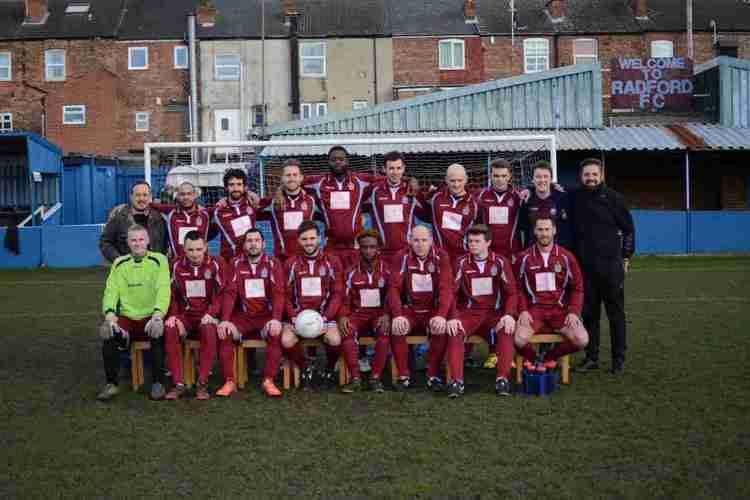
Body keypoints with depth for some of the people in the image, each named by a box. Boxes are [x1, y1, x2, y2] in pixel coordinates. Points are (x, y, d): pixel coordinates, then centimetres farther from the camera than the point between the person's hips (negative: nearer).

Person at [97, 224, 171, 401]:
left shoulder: (159, 260, 3)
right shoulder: (119, 263, 11)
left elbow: (163, 290, -9)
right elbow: (111, 291, 2)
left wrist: (157, 314, -27)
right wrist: (109, 314, -19)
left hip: (150, 318, -2)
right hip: (126, 318, 2)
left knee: (158, 332, -34)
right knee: (108, 333, -27)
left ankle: (158, 383, -17)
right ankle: (111, 384, -13)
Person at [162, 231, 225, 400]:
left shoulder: (216, 264, -2)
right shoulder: (177, 266, 4)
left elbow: (220, 294, -3)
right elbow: (172, 295, 9)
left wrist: (210, 313, -17)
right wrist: (173, 316, -7)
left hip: (207, 315, -2)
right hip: (185, 314, 2)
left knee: (208, 329, -36)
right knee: (170, 329, -30)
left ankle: (202, 383, -29)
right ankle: (178, 384, -25)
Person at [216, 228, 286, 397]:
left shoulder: (273, 263, 1)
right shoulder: (236, 263, 5)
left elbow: (278, 293, -10)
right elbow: (230, 293, -3)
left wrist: (276, 319, -26)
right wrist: (225, 320, -18)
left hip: (266, 315, -1)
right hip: (243, 315, 2)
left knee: (276, 333, -31)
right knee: (224, 333, -25)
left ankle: (268, 381, -23)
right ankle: (229, 381, -17)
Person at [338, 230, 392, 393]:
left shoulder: (386, 271, 4)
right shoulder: (352, 272, 6)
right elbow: (345, 299, 5)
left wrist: (386, 315, -18)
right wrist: (343, 316, -14)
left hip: (379, 313, -1)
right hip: (358, 313, 1)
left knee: (385, 331, -35)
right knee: (347, 331, -32)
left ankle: (375, 378, -25)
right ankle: (355, 378, -24)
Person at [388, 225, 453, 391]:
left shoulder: (441, 257, -6)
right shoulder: (403, 257, -4)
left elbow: (446, 288, -13)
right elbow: (395, 287, -10)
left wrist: (441, 315, -29)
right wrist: (397, 315, -26)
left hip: (433, 309, 0)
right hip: (409, 308, 1)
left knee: (441, 329, -29)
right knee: (396, 328, -27)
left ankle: (433, 376, -12)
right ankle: (404, 376, -12)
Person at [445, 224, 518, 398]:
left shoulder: (500, 262, 2)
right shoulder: (462, 263, 1)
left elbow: (511, 292, 2)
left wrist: (509, 315, -15)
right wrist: (453, 317, -17)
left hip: (494, 312, 0)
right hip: (469, 311, 0)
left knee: (507, 331, -30)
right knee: (454, 332, -30)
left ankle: (502, 379, -26)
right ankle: (457, 380, -28)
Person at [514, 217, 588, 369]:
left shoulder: (566, 257, 4)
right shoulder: (524, 258, 3)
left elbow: (577, 288, 8)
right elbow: (518, 288, 7)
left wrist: (573, 312, -5)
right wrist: (523, 310, -8)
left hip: (560, 309, 1)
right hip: (534, 309, -1)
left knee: (582, 340, -21)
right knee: (519, 339, -29)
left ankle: (549, 358, 9)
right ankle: (533, 360, 8)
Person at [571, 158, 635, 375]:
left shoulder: (613, 198, -1)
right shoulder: (575, 198, 6)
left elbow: (628, 228, 4)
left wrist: (626, 257, 2)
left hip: (611, 265, -2)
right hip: (585, 265, 3)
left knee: (616, 313, 3)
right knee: (589, 313, 7)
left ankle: (619, 359, 10)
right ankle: (591, 357, 17)